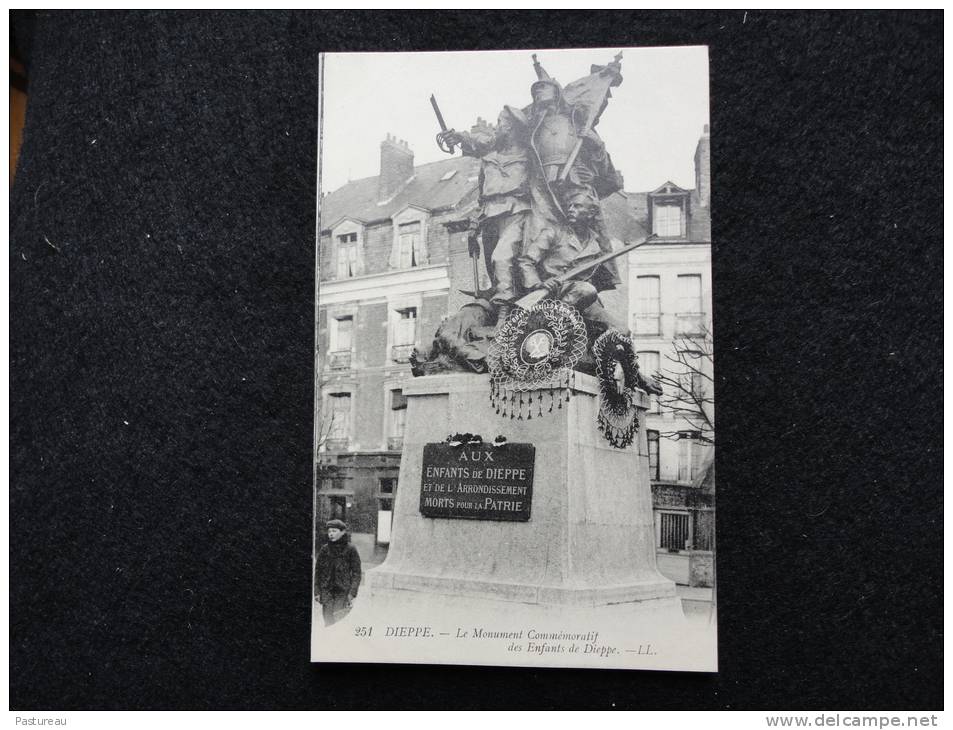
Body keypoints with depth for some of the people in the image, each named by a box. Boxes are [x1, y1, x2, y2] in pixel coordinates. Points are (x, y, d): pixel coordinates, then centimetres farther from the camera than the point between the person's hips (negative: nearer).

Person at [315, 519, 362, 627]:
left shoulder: (350, 550, -3)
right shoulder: (324, 550, 6)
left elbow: (356, 573, -1)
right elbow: (319, 572, 12)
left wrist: (352, 593, -7)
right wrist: (318, 592, 7)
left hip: (343, 593, -3)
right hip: (327, 592, 3)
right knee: (328, 623, 3)